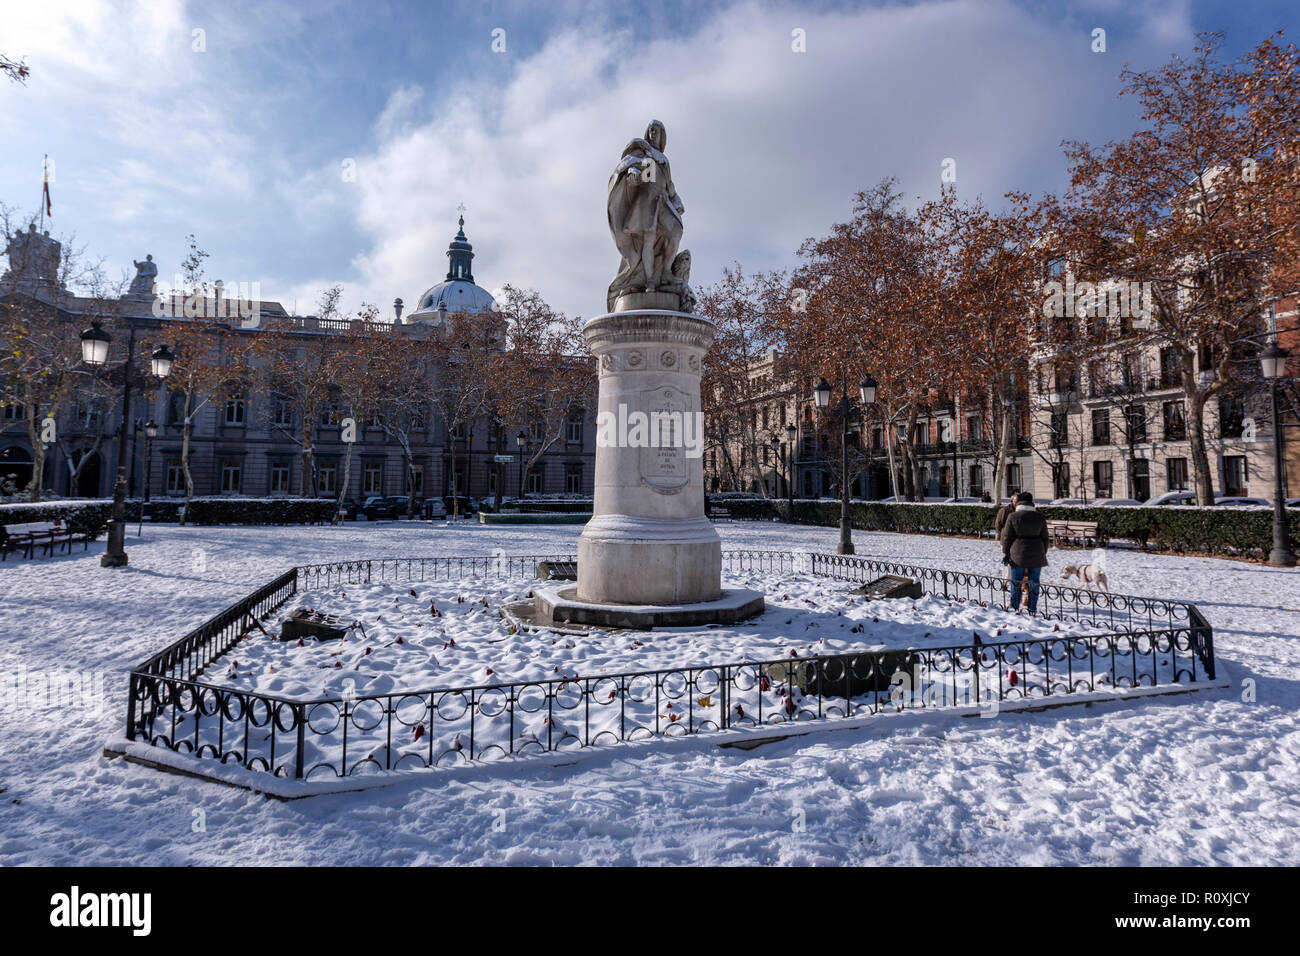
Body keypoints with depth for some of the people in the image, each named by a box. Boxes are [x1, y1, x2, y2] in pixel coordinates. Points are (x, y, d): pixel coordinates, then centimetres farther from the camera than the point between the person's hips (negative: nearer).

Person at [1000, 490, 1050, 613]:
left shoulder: (1012, 516, -6)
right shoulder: (1039, 517, 3)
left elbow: (1007, 537, -4)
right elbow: (1045, 538, 10)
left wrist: (1005, 553, 4)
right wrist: (1043, 554, 19)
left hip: (1018, 555, -2)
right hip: (1036, 555, 2)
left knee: (1016, 582, 6)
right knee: (1034, 582, 8)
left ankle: (1014, 607, 9)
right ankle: (1032, 609, 12)